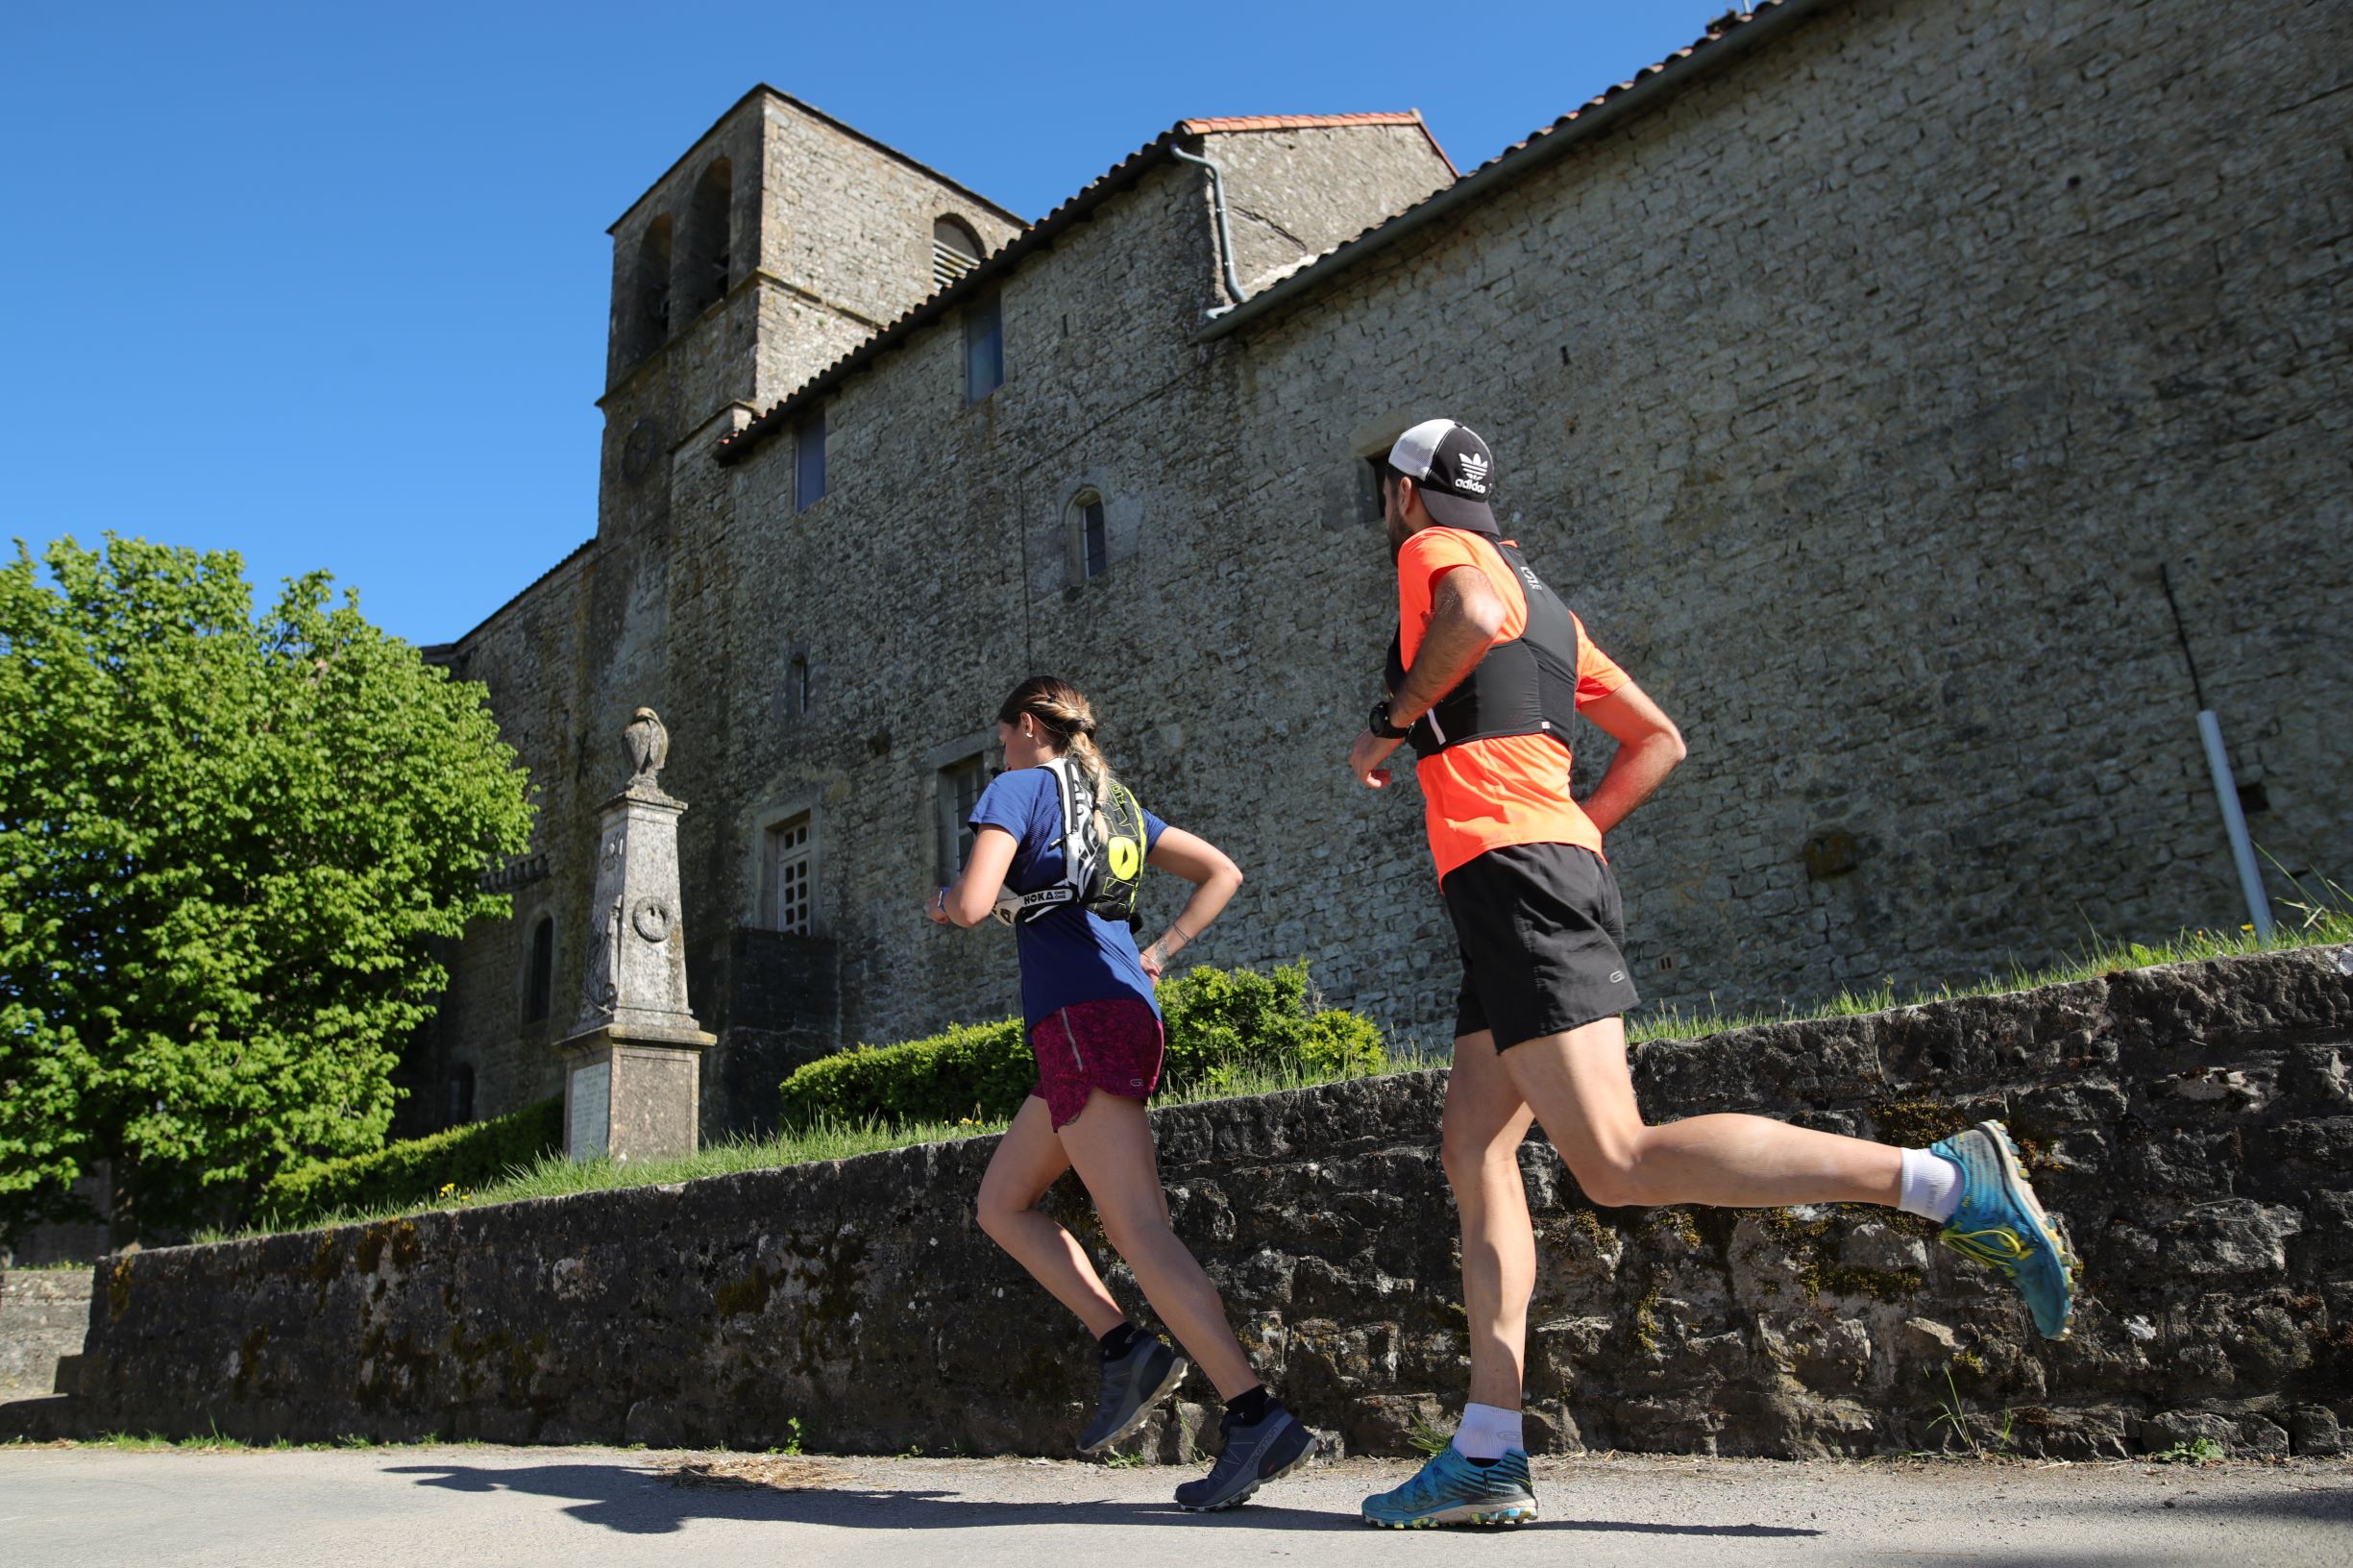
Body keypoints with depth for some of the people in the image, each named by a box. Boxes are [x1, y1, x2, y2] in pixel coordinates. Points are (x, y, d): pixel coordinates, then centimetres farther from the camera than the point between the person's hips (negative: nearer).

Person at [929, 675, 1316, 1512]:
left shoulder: (1018, 787, 2)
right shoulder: (1115, 803, 24)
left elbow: (973, 903, -11)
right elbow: (1222, 872, 23)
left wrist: (942, 898, 12)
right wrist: (1159, 952, 17)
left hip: (1082, 1020, -9)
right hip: (1128, 1012, 9)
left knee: (1138, 1230, -14)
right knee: (1001, 1204, 15)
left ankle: (1256, 1417, -18)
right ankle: (1127, 1347, 6)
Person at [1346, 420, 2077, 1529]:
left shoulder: (1438, 549, 5)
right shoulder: (1542, 598, 29)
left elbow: (1479, 615, -22)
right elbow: (1658, 740, 27)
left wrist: (1389, 723, -8)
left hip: (1508, 873, -10)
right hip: (1558, 868, 10)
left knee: (1617, 1163, -16)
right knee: (1473, 1151, 4)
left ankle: (1946, 1181, -15)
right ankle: (1487, 1456, 0)